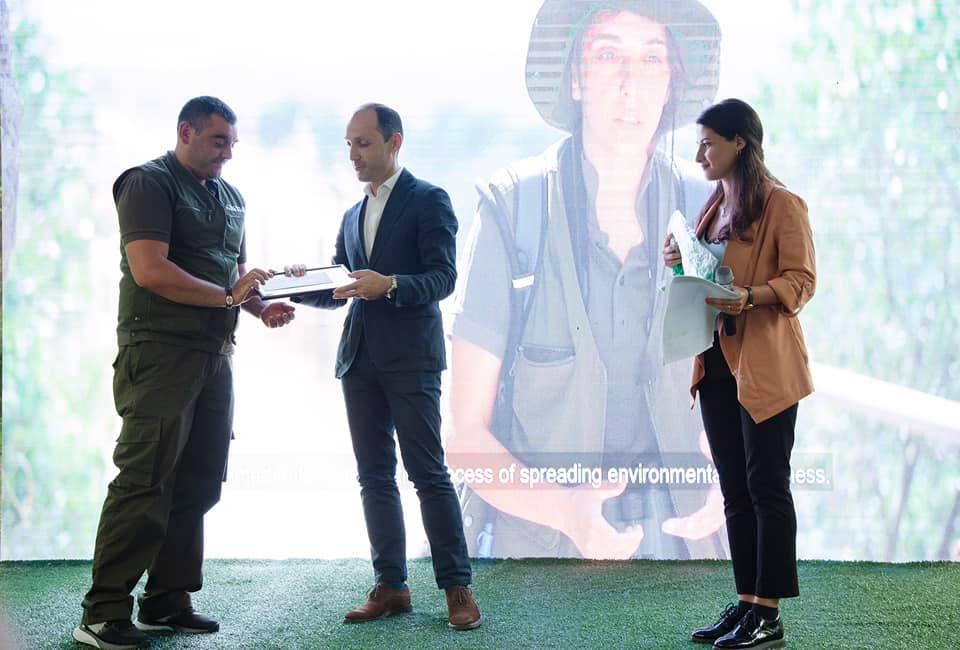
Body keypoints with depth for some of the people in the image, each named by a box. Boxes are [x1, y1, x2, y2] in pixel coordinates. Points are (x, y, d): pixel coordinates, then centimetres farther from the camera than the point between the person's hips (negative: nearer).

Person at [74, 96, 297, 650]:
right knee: (146, 480, -11)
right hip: (161, 350, -8)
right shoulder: (150, 183, -7)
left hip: (214, 354, 8)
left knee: (199, 481, 9)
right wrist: (227, 296, -16)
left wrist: (261, 306, 6)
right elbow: (150, 271, -18)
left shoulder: (229, 197, 19)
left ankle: (168, 602, 17)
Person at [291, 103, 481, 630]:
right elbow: (339, 290, 19)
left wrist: (389, 285, -26)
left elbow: (442, 278, -11)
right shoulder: (352, 216, 20)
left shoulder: (428, 201, -2)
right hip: (360, 358, 7)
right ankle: (390, 586, 11)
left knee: (428, 473, -7)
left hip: (410, 358, -7)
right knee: (374, 477, 6)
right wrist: (302, 285, -1)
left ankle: (457, 587, -2)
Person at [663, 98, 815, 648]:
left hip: (764, 366, -8)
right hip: (717, 362, 8)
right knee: (735, 491, 11)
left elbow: (802, 280, -13)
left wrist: (751, 296, -28)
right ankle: (746, 603, 17)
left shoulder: (783, 204, -8)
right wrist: (679, 261, 3)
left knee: (767, 488, -4)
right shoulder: (716, 205, 16)